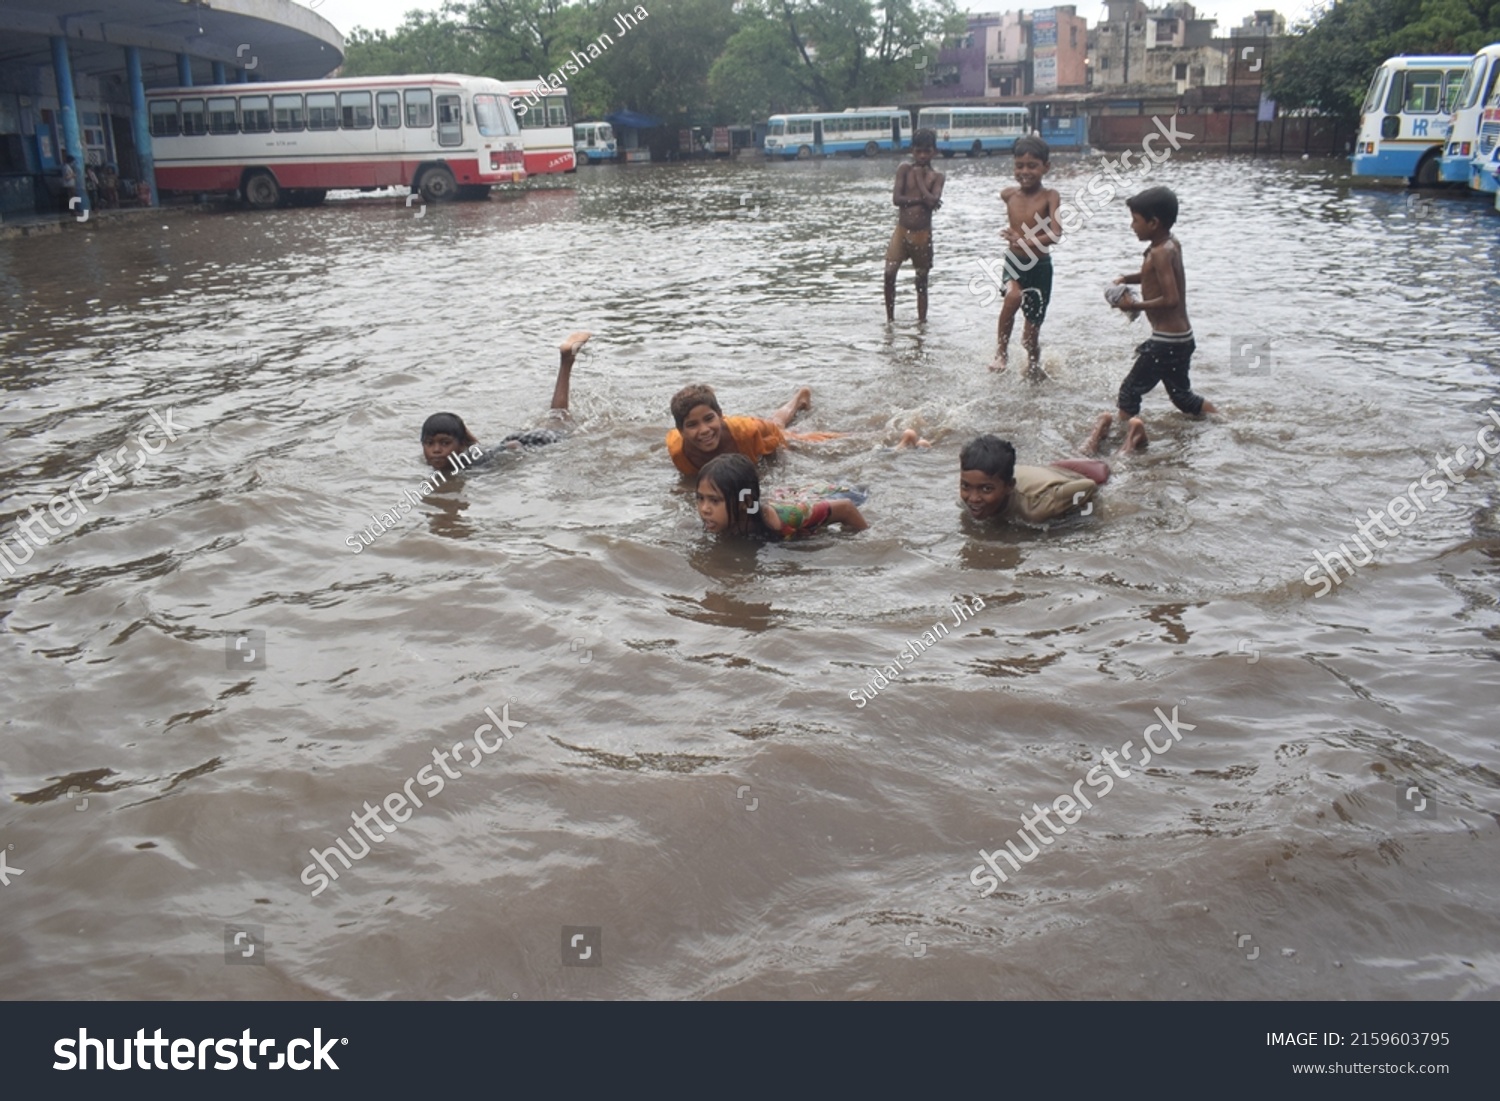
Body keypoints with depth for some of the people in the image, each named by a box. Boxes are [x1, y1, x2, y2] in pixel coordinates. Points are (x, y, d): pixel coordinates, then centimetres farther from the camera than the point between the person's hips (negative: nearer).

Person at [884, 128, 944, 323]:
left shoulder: (936, 177, 1)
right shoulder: (904, 170, 2)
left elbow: (933, 202, -16)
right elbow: (896, 198, -9)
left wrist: (919, 178, -8)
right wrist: (921, 199, -17)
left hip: (922, 234, 0)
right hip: (901, 230, 0)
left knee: (922, 280, 7)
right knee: (889, 273, -12)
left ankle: (921, 321, 15)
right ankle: (890, 319, 1)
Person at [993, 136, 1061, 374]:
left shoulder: (1050, 196, -12)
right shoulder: (1008, 195, -1)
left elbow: (1056, 234, -25)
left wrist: (1026, 242, -38)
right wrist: (1014, 235, 6)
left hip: (1040, 267, -1)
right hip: (1014, 264, 1)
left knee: (1033, 328, 7)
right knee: (1013, 296, -33)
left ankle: (1034, 367, 32)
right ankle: (1002, 350, -16)